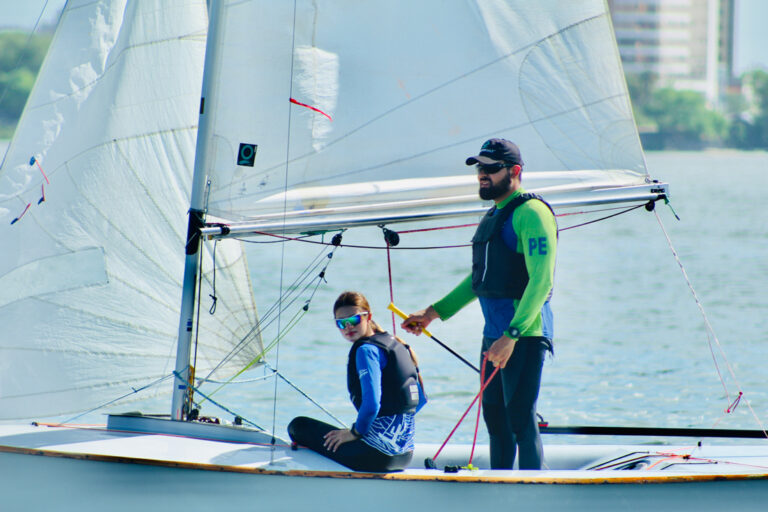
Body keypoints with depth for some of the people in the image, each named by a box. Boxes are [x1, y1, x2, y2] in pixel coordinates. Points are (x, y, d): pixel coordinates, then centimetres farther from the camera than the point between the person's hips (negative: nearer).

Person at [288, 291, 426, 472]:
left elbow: (372, 404, -23)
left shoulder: (366, 350, -12)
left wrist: (355, 432, -7)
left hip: (378, 453, -10)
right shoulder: (396, 344, 15)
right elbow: (420, 399, 21)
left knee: (299, 426, 2)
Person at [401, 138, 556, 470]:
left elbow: (541, 281, -21)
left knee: (521, 420, -11)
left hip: (524, 334, -10)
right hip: (495, 333, 10)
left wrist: (512, 336, -27)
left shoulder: (530, 213, -12)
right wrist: (433, 312, 26)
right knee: (495, 417, 14)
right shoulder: (494, 215, 19)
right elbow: (479, 279, 29)